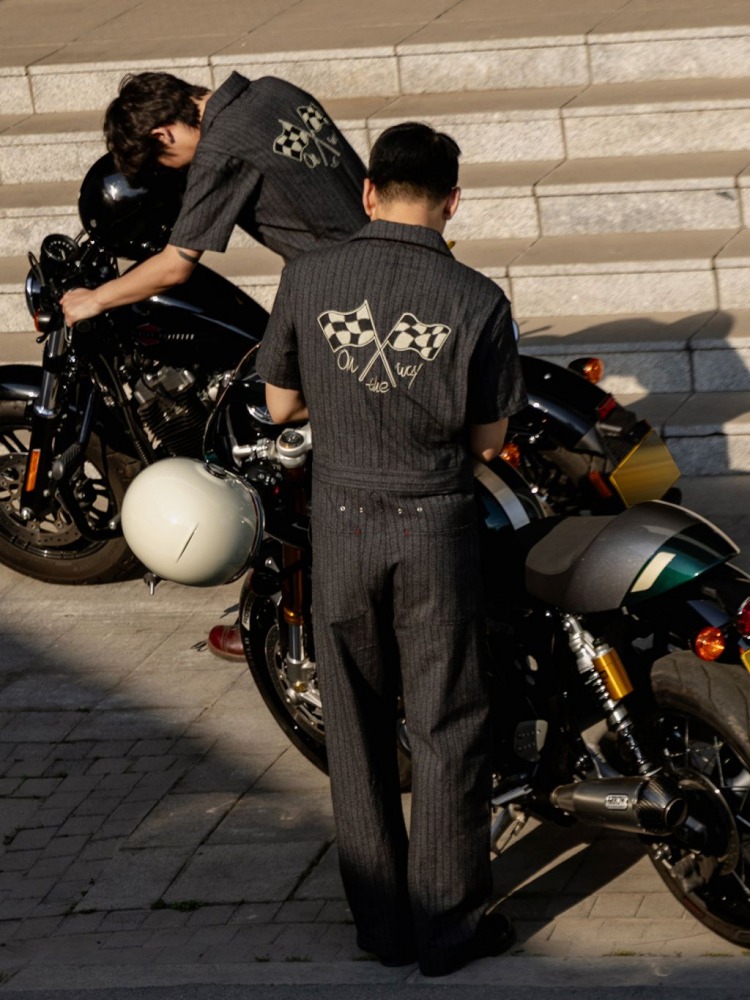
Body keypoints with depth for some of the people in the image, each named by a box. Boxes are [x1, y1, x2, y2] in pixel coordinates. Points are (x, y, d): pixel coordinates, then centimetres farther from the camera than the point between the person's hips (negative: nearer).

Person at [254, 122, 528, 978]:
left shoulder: (308, 279, -8)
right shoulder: (476, 300, -11)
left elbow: (282, 405, 3)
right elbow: (487, 439, -3)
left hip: (340, 520, 2)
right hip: (435, 524, -2)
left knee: (356, 724, 12)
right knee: (446, 727, 8)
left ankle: (381, 922, 18)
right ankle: (448, 923, 12)